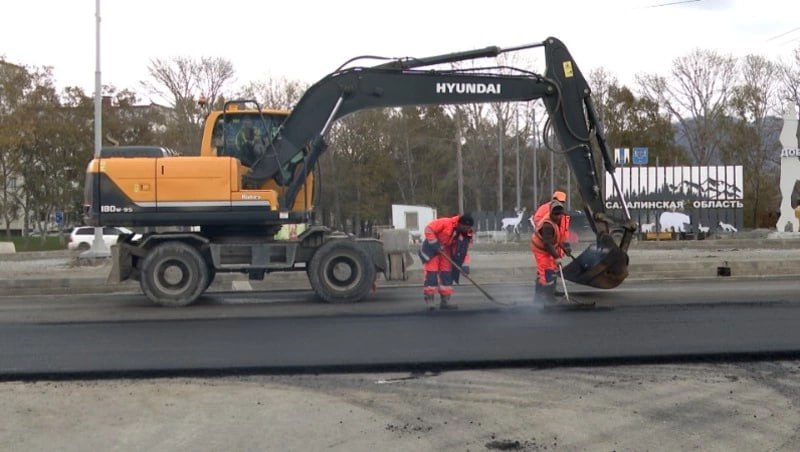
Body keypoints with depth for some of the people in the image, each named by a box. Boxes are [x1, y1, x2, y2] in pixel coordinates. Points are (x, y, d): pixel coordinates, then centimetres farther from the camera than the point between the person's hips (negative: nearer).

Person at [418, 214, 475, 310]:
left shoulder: (466, 235, -9)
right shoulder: (445, 223, -28)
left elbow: (464, 250, -4)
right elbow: (428, 229, -26)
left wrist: (464, 265, -15)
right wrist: (435, 244, -27)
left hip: (447, 251, 6)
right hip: (432, 249, -6)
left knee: (447, 275, 3)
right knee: (431, 274, -11)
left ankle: (445, 300, 8)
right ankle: (429, 299, -5)